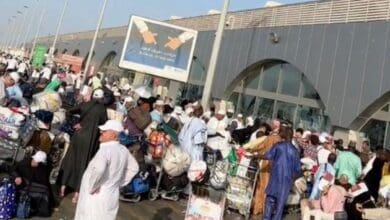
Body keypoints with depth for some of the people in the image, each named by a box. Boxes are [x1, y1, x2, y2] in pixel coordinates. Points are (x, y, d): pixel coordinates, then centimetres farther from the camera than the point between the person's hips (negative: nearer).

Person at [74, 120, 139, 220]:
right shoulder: (123, 150, 3)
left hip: (97, 197, -7)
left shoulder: (106, 150, -22)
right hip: (112, 196, 8)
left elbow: (98, 169, -39)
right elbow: (133, 168, 15)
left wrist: (92, 187, -23)